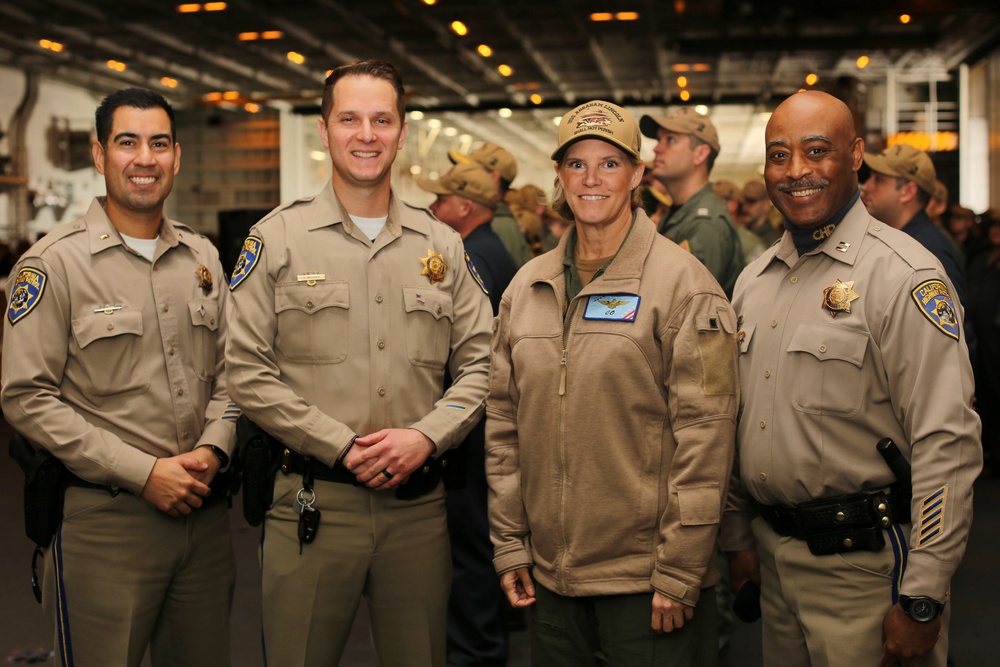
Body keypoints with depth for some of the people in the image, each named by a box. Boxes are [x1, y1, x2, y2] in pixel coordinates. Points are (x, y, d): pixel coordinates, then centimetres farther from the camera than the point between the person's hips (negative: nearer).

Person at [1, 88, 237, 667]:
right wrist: (143, 472, -15)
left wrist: (213, 449, -5)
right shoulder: (54, 263, -7)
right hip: (104, 518, -5)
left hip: (205, 511, 5)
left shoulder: (202, 256, 10)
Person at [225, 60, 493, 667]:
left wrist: (426, 436, -9)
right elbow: (249, 373, -5)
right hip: (313, 502, -2)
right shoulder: (277, 238, 0)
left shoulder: (442, 245, 10)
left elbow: (479, 363, 8)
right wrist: (343, 448, -12)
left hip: (419, 503, 3)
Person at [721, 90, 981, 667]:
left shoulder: (904, 274, -14)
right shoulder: (755, 279, 9)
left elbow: (947, 446, -18)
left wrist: (922, 601, -18)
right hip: (772, 552, 6)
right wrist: (739, 535, 14)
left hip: (864, 562, -6)